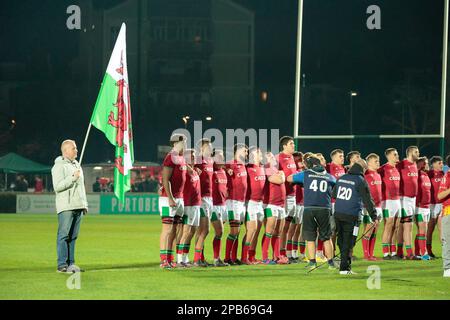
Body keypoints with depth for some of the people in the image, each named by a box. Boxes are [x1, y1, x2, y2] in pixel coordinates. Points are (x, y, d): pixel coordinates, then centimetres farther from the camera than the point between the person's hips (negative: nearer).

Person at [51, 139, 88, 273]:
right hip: (66, 207, -8)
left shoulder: (76, 165, 20)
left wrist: (84, 204, 22)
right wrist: (72, 178, -20)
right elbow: (57, 186, -16)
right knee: (64, 235, -9)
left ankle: (70, 263, 9)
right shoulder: (59, 167, -6)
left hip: (78, 207, 8)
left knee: (73, 236, 7)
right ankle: (62, 264, -10)